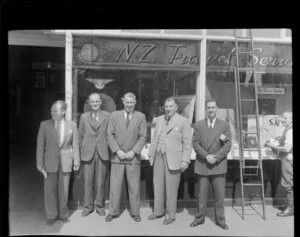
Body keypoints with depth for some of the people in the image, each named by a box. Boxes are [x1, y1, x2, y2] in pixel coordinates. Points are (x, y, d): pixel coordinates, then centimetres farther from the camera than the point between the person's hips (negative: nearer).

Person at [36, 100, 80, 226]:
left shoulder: (72, 125, -1)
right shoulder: (45, 124, -1)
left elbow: (75, 144, 0)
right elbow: (40, 145, -1)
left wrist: (76, 161, -4)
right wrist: (40, 163, -4)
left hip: (66, 161, 0)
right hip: (50, 161, 0)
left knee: (64, 189, 9)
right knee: (50, 189, 8)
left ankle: (63, 214, 28)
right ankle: (51, 215, 26)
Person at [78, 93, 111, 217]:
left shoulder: (107, 116, 3)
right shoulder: (84, 117, 7)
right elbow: (81, 136, 11)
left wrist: (108, 149, 4)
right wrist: (82, 150, 9)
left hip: (103, 153, -1)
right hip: (88, 153, 1)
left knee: (101, 182, 7)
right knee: (88, 182, 7)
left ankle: (100, 206, 23)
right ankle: (88, 206, 23)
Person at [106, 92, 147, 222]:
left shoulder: (141, 117, 2)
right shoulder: (114, 115, 4)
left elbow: (142, 137, 0)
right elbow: (110, 135, 1)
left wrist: (134, 152, -10)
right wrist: (118, 151, -9)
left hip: (133, 157, 0)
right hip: (117, 156, 1)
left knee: (134, 187, 8)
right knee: (115, 186, 6)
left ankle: (135, 212, 23)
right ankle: (113, 212, 22)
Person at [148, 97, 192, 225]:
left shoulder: (183, 121, -5)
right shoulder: (159, 120, 12)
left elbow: (187, 143, -7)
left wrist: (185, 160, -12)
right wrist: (151, 154, 12)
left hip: (173, 158, -5)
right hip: (158, 157, 5)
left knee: (171, 188, 4)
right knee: (158, 185, 13)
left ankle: (170, 214, 22)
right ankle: (158, 211, 31)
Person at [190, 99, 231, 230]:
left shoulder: (224, 125, 3)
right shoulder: (198, 124, 6)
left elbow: (228, 145, -2)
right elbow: (195, 143, 0)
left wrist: (216, 157, -13)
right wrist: (206, 156, -12)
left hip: (218, 165, 0)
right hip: (202, 164, 1)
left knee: (219, 195, 6)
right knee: (202, 194, 9)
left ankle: (220, 219, 22)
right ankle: (199, 218, 24)